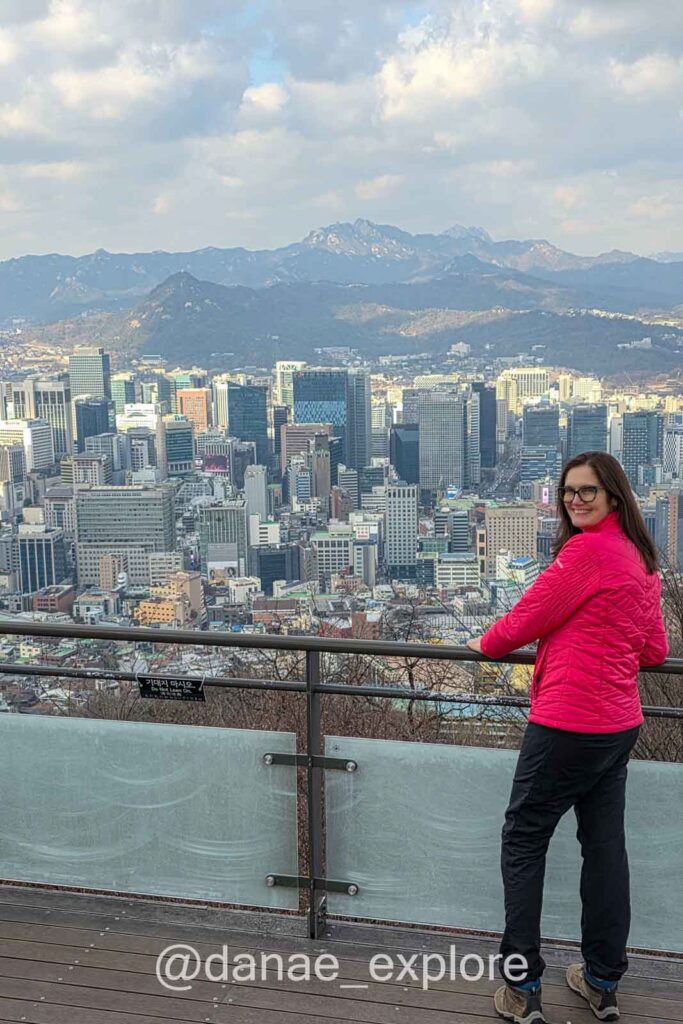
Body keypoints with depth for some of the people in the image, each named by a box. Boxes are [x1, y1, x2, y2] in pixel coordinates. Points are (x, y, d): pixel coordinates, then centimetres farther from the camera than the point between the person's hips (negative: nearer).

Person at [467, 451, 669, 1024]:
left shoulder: (587, 550, -16)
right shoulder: (643, 560, 10)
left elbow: (527, 617, -10)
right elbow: (655, 652, 17)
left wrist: (486, 645, 9)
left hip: (568, 723, -8)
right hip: (621, 724, 9)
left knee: (523, 841, 4)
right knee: (604, 845, 15)